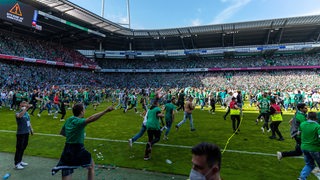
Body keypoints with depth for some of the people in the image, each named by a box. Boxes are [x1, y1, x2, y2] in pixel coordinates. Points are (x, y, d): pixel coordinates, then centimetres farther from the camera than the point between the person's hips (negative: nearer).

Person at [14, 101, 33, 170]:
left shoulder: (27, 113, 7)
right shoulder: (18, 113, -15)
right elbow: (20, 115, -41)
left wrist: (31, 129, 22)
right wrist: (26, 108, -51)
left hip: (26, 132, 7)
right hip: (20, 133, -7)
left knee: (24, 147, 17)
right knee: (19, 148, 0)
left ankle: (20, 161, 33)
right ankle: (16, 163, 12)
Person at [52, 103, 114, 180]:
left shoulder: (68, 120, 7)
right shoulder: (78, 121, -16)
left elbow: (62, 132, 24)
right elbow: (90, 119, -38)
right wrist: (105, 111, -43)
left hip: (67, 150, 7)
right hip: (78, 150, -6)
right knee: (91, 166, 21)